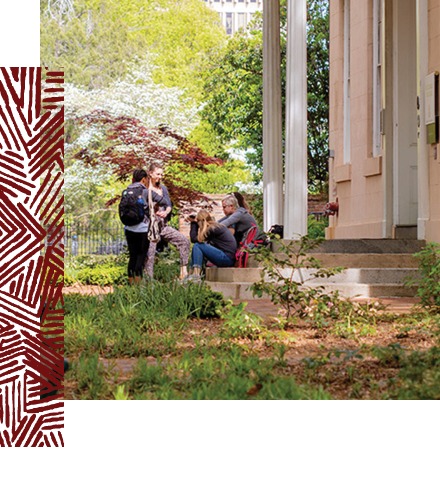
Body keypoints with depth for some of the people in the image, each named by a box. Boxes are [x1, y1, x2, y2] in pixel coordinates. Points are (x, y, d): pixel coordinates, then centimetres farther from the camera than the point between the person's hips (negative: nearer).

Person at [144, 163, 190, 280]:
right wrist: (154, 212, -21)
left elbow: (169, 205, 16)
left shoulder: (163, 188, 15)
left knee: (184, 241, -4)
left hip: (163, 225, 6)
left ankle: (184, 270, 0)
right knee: (149, 254, -8)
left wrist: (166, 212, -6)